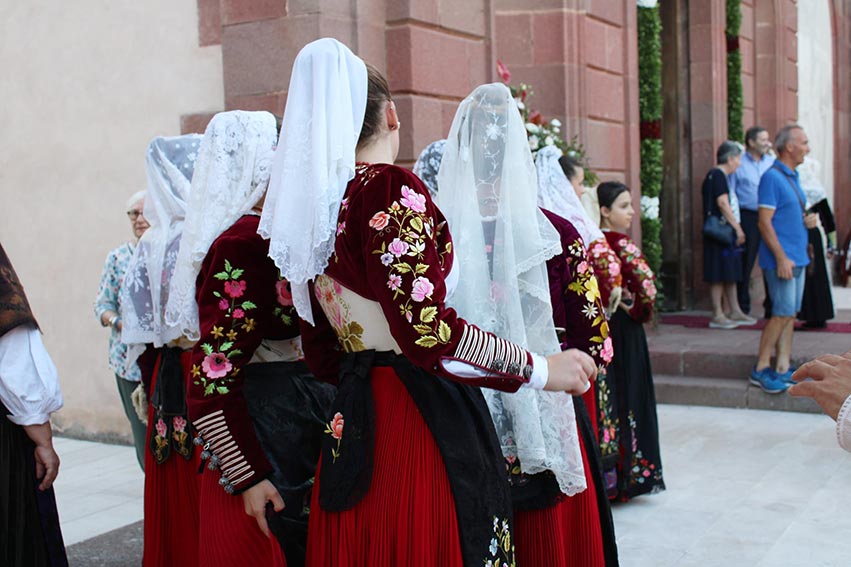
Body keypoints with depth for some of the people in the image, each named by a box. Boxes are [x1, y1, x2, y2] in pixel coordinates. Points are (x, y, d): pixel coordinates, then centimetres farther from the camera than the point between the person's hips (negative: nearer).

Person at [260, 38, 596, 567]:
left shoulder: (311, 210, 9)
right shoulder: (391, 188, -13)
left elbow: (321, 355, 14)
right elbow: (427, 331, -23)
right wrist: (541, 369, -13)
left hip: (351, 424, 8)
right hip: (422, 422, -8)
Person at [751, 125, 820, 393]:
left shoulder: (793, 176, 15)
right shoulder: (772, 177, -13)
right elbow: (765, 222, -17)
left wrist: (807, 220, 4)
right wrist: (781, 258, -21)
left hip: (797, 257, 9)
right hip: (781, 259, -9)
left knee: (789, 314, 9)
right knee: (782, 314, -8)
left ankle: (783, 368, 15)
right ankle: (760, 370, 1)